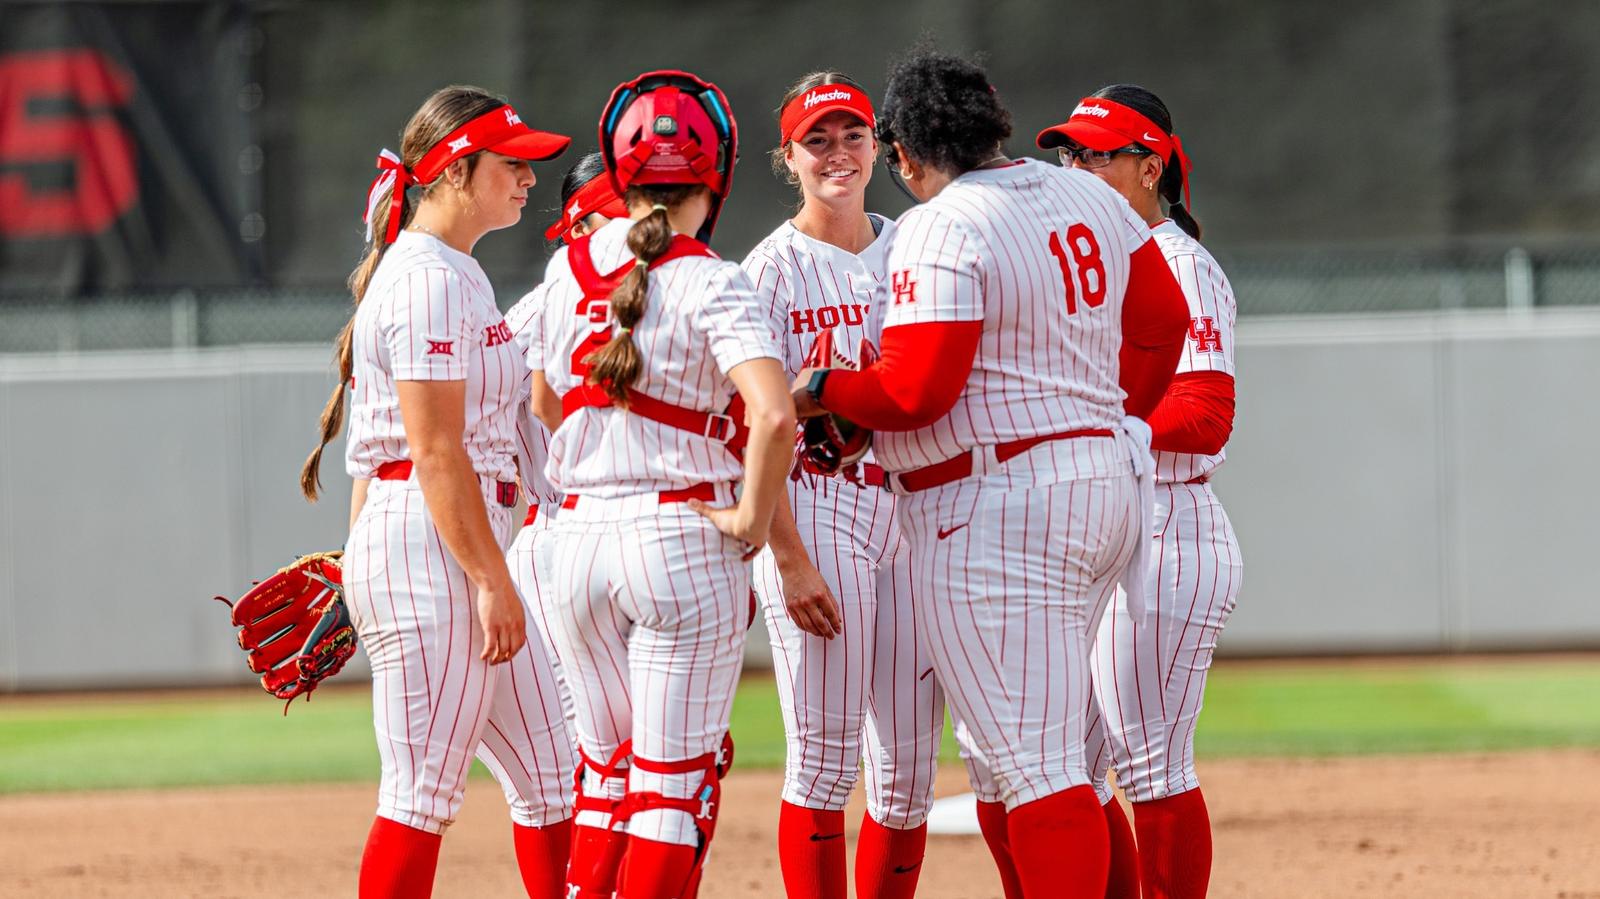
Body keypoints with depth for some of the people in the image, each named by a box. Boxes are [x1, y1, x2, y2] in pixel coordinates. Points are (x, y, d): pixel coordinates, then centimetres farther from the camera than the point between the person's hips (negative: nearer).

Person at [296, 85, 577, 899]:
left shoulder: (459, 275, 18)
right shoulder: (427, 279, -13)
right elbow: (435, 451, -18)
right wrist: (493, 581, -20)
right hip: (427, 547, -10)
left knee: (551, 773, 8)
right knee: (424, 792, -8)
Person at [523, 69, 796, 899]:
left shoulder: (569, 266, 6)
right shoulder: (709, 284, -12)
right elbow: (773, 414, -25)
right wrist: (752, 519, -13)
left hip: (577, 541, 5)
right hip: (685, 540, -5)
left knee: (606, 767, 17)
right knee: (677, 772, 0)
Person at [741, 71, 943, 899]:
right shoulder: (774, 270, -2)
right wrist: (789, 559, -17)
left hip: (913, 509, 5)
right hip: (814, 510, -5)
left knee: (910, 767, 3)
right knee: (825, 759, -7)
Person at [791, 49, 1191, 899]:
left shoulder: (941, 230, -15)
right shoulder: (1089, 197, 10)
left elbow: (916, 391, -20)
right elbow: (1162, 321, 19)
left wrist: (820, 388, -3)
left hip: (998, 516, -9)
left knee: (1032, 765, -10)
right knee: (997, 759, 18)